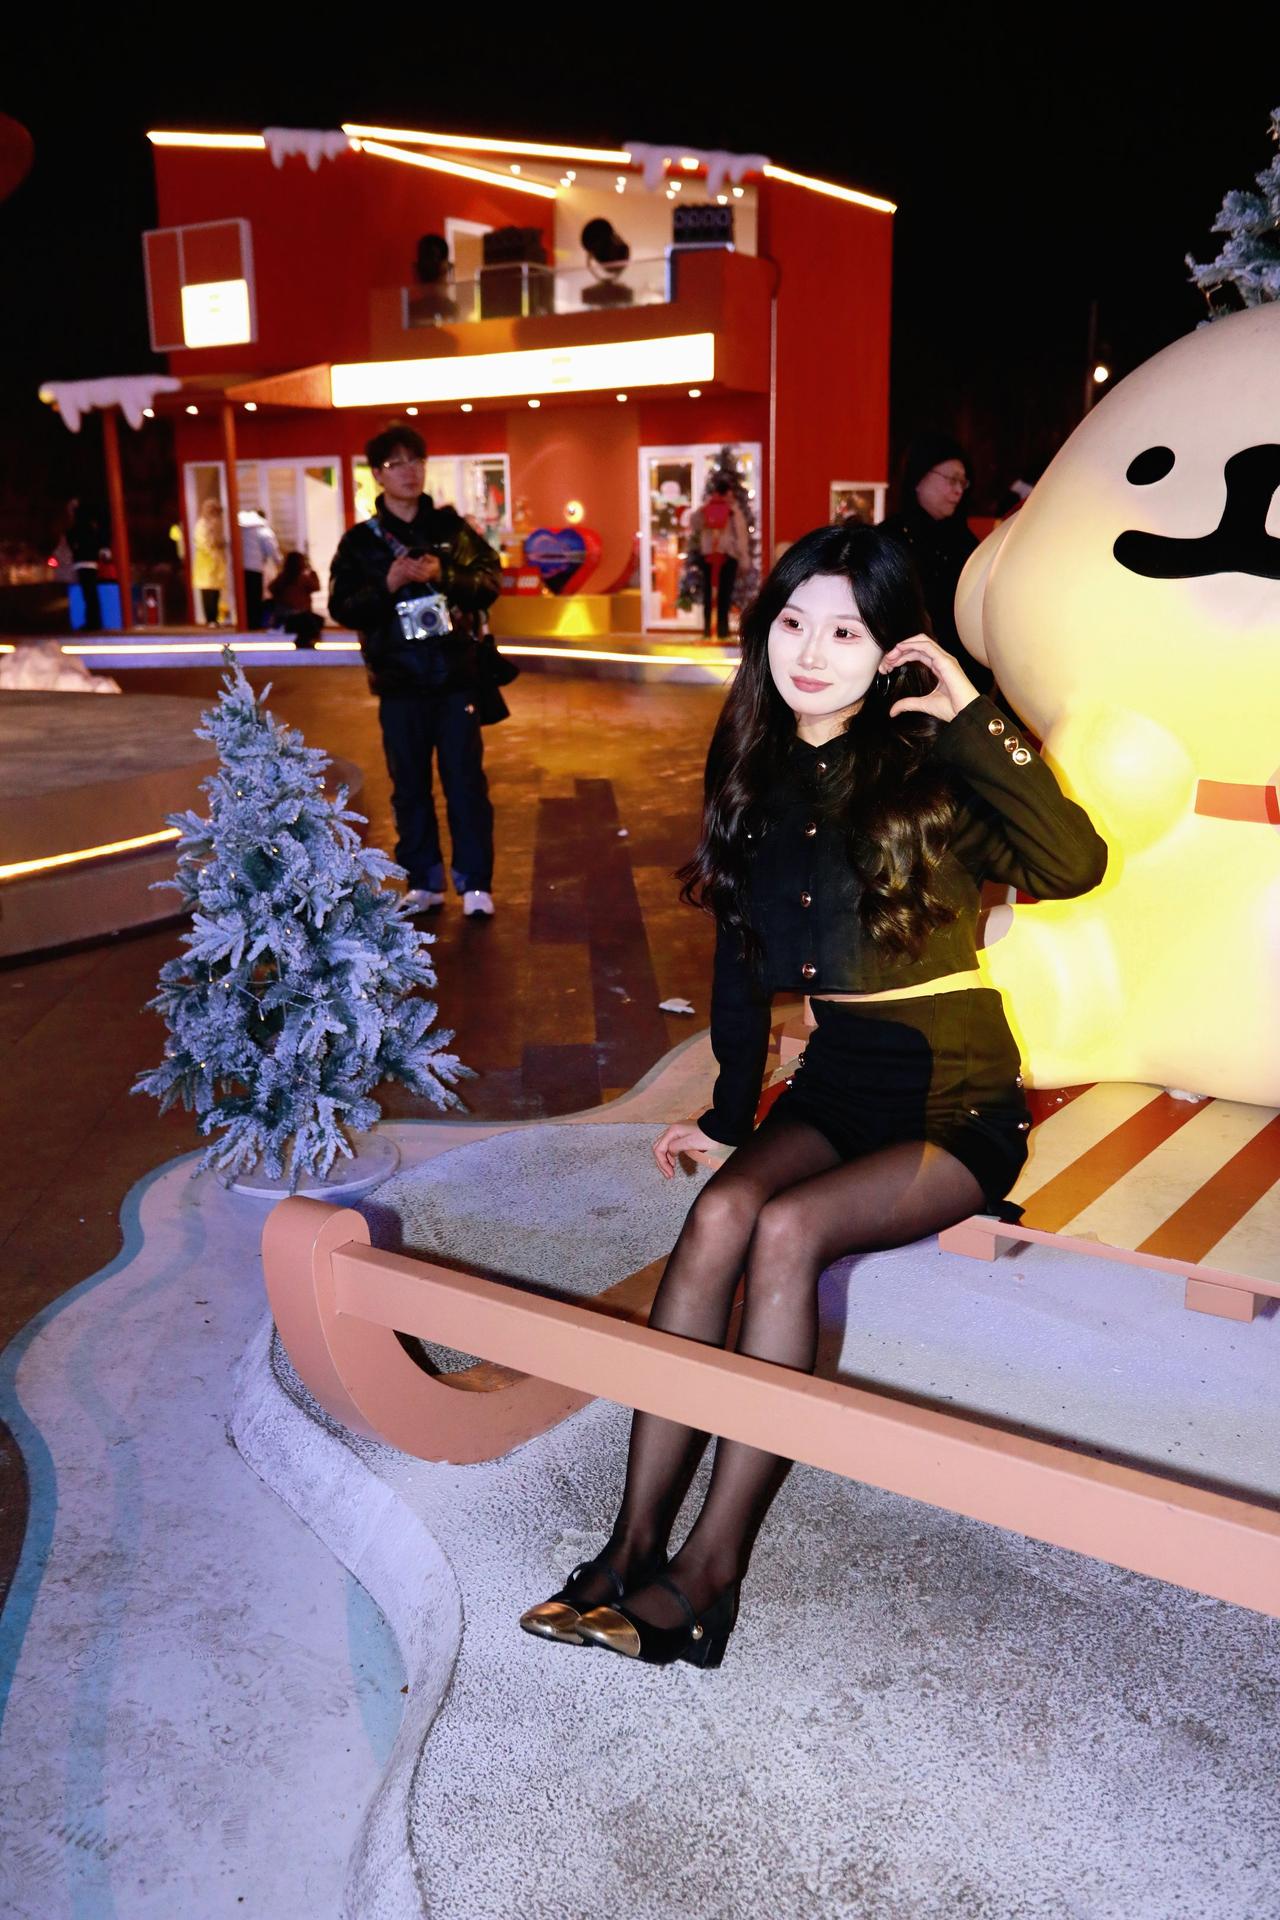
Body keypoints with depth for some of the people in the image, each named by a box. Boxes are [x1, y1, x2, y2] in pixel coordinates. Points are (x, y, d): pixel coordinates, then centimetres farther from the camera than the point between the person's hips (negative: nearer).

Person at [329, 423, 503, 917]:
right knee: (410, 785, 7)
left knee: (465, 780, 0)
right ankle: (424, 882, 18)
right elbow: (342, 608, -2)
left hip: (456, 675, 0)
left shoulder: (450, 525, 5)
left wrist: (443, 576, -17)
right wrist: (387, 585, -17)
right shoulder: (360, 540, 3)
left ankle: (476, 883, 8)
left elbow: (490, 579, 0)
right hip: (399, 681, 1)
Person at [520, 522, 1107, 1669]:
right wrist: (729, 1113, 14)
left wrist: (971, 718, -26)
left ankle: (713, 1571, -18)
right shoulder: (757, 770, 6)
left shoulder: (927, 767, -8)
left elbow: (1071, 864, -26)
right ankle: (634, 1549, -18)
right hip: (836, 1075, 5)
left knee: (787, 1229, -28)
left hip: (956, 1100, -4)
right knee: (719, 1213, -24)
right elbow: (743, 954, 14)